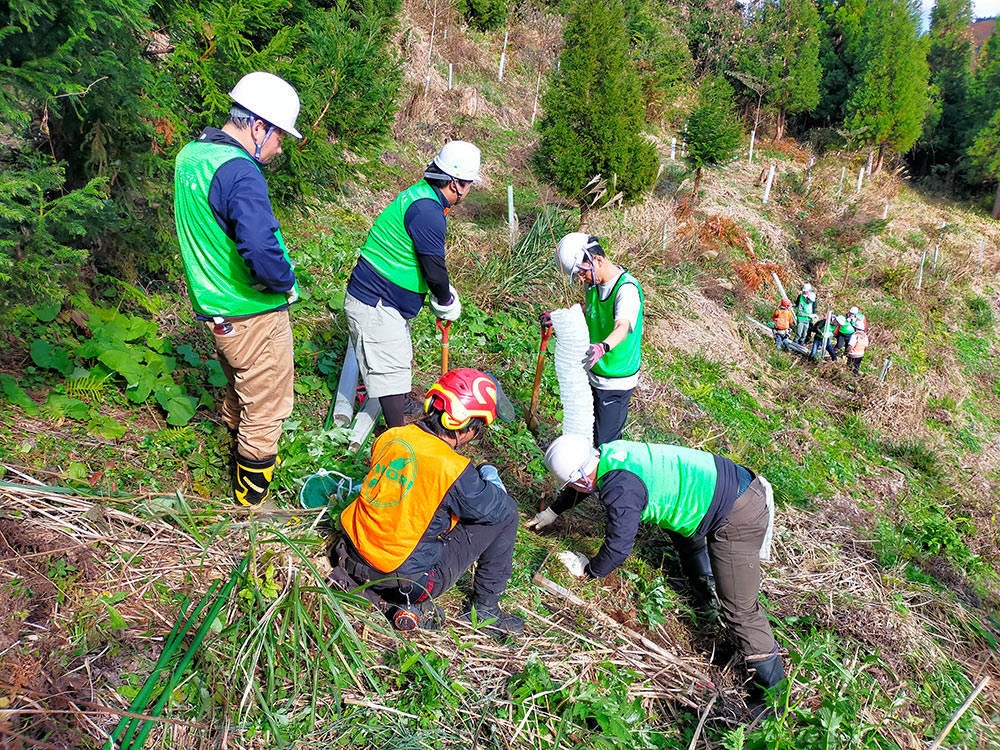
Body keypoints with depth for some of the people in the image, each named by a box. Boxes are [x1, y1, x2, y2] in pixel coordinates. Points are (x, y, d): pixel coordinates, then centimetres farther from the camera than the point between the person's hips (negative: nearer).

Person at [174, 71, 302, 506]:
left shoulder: (190, 155, 6)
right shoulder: (240, 173, -24)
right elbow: (261, 250, -35)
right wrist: (287, 283, -17)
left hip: (213, 308, 9)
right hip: (254, 314, -9)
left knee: (239, 391, 28)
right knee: (264, 407, 9)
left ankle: (241, 453, 47)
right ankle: (254, 491, 24)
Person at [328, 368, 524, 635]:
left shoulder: (390, 437, -3)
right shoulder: (451, 469, -22)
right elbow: (499, 508, -6)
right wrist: (491, 478, 15)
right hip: (407, 580, -6)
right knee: (506, 514, 1)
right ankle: (484, 607, 15)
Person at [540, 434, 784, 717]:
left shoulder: (619, 490, -24)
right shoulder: (608, 452, 4)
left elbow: (618, 548, -17)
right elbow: (587, 484, 24)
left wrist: (588, 569, 2)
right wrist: (553, 511, 35)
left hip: (738, 519, -10)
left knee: (739, 609, -2)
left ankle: (773, 692, 10)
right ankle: (703, 576, 55)